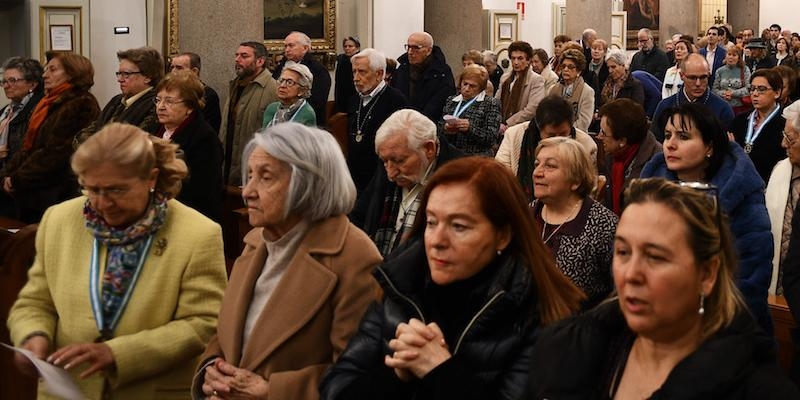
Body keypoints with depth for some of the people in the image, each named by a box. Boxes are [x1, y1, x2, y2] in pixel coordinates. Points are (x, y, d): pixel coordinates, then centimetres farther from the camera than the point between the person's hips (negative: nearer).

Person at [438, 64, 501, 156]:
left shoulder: (491, 103, 5)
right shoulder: (451, 101, 20)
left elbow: (492, 138, -4)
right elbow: (438, 128, 20)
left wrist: (470, 128, -19)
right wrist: (446, 129, -3)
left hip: (477, 159, -4)